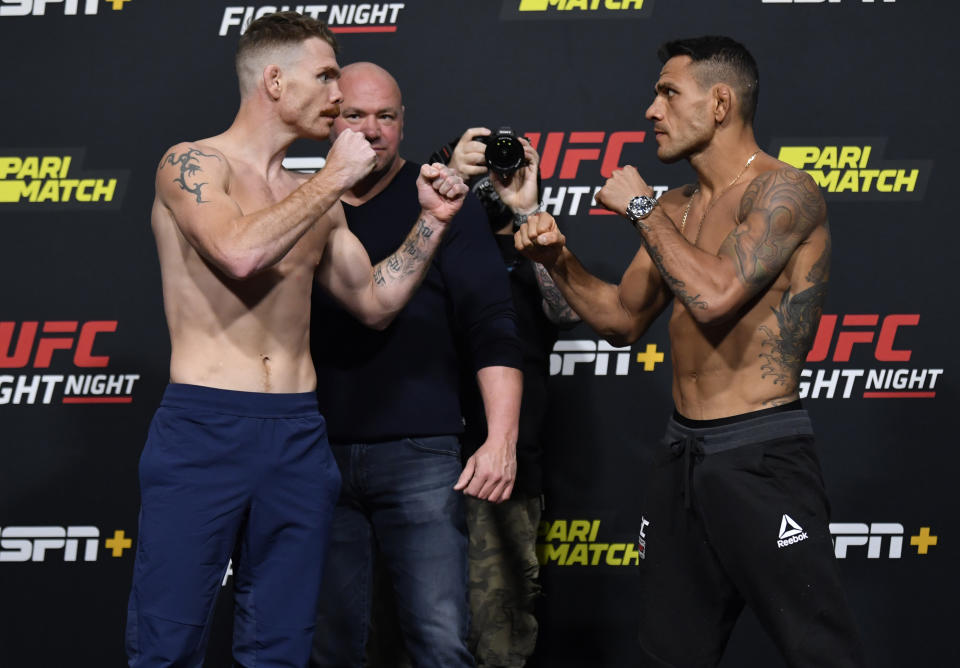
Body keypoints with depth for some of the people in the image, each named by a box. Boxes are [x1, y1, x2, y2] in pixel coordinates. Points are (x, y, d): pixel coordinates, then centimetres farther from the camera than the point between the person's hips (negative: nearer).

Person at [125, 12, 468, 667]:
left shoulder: (315, 200, 15)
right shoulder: (191, 165, -3)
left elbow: (375, 303, 19)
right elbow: (240, 252, -21)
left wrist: (432, 221, 9)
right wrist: (335, 179, -11)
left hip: (298, 435, 6)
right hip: (204, 425, -6)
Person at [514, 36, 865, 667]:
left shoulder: (784, 191, -11)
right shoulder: (675, 208, 13)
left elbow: (715, 295, -25)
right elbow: (623, 319, 21)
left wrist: (641, 206, -13)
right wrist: (559, 260, 5)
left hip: (760, 455, -8)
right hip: (682, 451, 8)